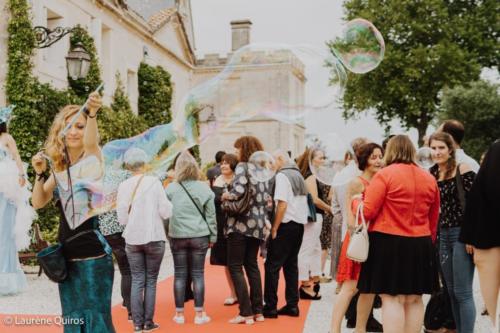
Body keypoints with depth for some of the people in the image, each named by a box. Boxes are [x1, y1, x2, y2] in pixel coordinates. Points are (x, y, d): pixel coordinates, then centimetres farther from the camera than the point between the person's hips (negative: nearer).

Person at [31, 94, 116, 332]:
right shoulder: (59, 167, 10)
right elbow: (38, 203, 12)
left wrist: (92, 115, -51)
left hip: (92, 254, -7)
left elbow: (90, 142, -32)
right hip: (66, 255, 7)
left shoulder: (93, 159, -8)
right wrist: (39, 173, -4)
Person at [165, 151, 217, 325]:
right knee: (198, 274, 6)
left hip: (177, 236, 0)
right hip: (199, 236, 0)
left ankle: (179, 314, 14)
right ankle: (199, 314, 11)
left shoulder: (170, 189, -3)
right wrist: (213, 237, 9)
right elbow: (210, 215, 2)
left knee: (180, 274, 8)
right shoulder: (204, 188, -1)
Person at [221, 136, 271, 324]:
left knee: (235, 266, -1)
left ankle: (246, 313, -4)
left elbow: (238, 191, -23)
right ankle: (258, 311, 15)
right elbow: (267, 197, 13)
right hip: (259, 223, 7)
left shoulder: (242, 166, -9)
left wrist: (226, 196, -5)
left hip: (242, 223, -7)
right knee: (252, 265, 15)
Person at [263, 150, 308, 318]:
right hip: (300, 224, 8)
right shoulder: (298, 175, 13)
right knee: (291, 264, 13)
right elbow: (303, 202, 12)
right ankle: (292, 305, 15)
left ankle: (270, 307, 0)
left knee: (272, 266, -1)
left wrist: (274, 228, -13)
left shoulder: (282, 175, -10)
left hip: (286, 224, -8)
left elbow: (282, 204, -17)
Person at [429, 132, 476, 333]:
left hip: (462, 234, -7)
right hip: (443, 235, 7)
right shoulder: (432, 174, 9)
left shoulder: (463, 171, -9)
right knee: (452, 292, 12)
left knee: (462, 292, -6)